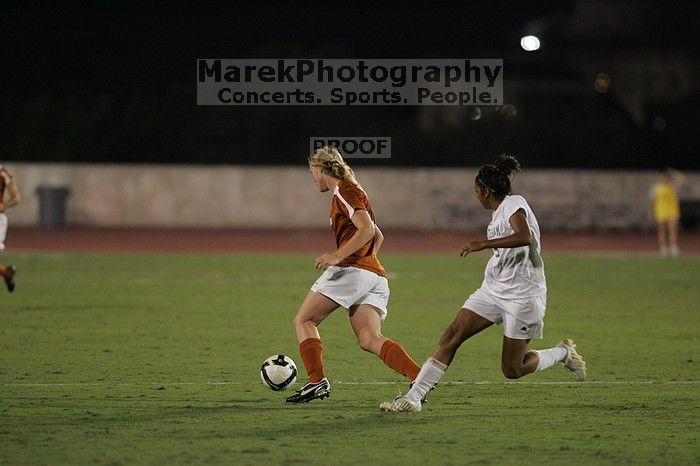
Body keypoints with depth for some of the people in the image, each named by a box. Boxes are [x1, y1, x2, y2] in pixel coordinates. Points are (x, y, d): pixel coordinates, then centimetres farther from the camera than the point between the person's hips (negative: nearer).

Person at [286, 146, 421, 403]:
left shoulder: (344, 191, -3)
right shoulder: (349, 192, 28)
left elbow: (367, 229, -18)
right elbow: (378, 236, 37)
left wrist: (338, 256, -21)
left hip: (352, 270, -9)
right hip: (376, 275, 9)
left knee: (304, 320, 2)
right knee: (369, 339, -5)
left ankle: (317, 380, -11)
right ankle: (419, 378, -24)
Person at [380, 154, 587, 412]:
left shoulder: (514, 204, -13)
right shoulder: (498, 213, 14)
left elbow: (525, 237, -33)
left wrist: (483, 243, -36)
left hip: (523, 294, -8)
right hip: (493, 290, 8)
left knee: (512, 370, -4)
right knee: (452, 335, -8)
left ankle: (563, 352, 22)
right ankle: (413, 398, -11)